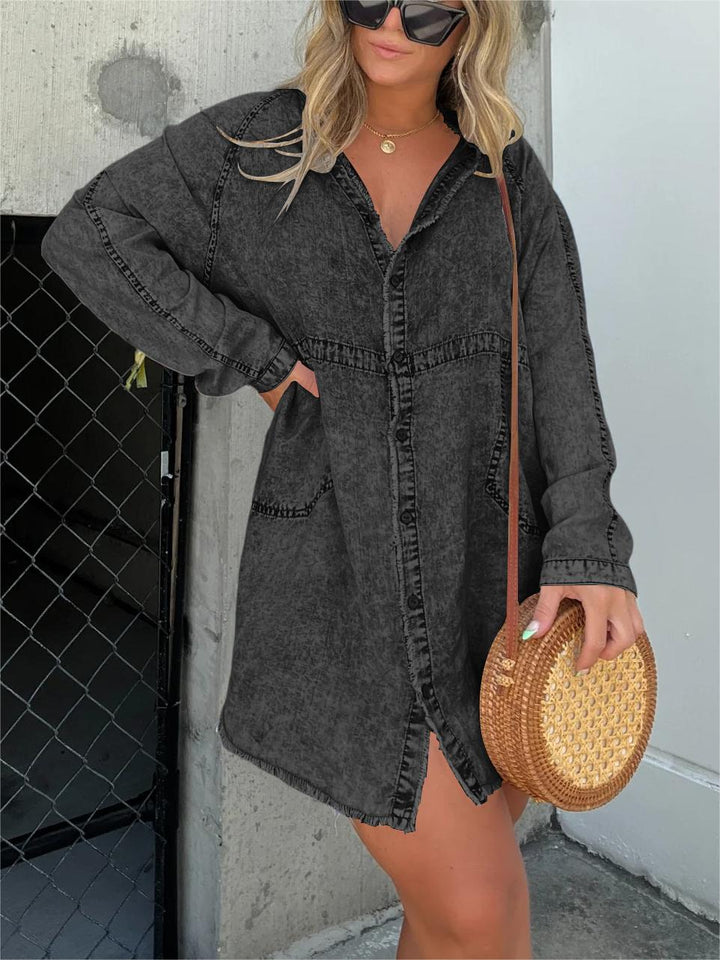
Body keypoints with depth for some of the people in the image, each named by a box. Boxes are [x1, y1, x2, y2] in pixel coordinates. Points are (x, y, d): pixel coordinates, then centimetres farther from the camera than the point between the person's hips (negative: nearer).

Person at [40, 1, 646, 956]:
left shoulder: (507, 173, 7)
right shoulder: (260, 139, 2)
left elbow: (559, 364, 1)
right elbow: (88, 234, 2)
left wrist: (589, 549, -13)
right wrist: (250, 355, -8)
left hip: (489, 574, 4)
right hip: (342, 571, -3)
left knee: (473, 853, 17)